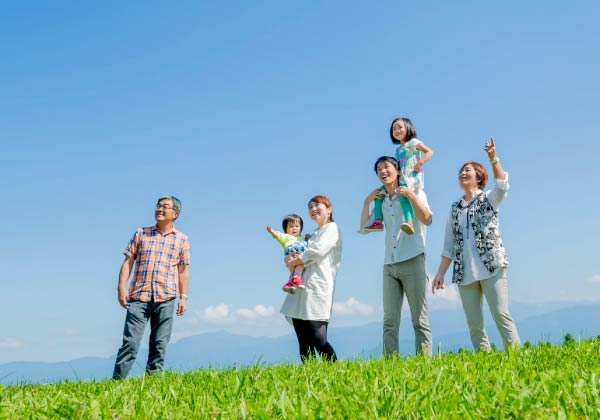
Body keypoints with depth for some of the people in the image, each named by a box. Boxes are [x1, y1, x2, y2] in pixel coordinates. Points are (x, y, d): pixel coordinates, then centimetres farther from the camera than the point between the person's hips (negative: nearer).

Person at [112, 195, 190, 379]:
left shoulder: (181, 240, 11)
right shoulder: (141, 233, 10)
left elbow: (183, 271, 12)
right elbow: (128, 262, 7)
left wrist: (183, 297, 5)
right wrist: (121, 288, -3)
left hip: (166, 299, 1)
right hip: (138, 297, -1)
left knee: (159, 344, 4)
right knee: (130, 342, -6)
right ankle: (117, 381, -4)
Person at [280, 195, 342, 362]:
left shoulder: (332, 228, 5)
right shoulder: (313, 235, 28)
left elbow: (317, 251, -12)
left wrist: (294, 261, -1)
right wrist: (290, 259, 2)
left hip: (317, 290, -8)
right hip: (300, 290, 8)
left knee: (318, 340, -16)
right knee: (304, 343, 2)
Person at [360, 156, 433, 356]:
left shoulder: (414, 193, 5)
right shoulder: (381, 201, 16)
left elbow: (427, 220, -9)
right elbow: (364, 229, 17)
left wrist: (411, 196, -14)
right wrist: (366, 202, 9)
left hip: (412, 262, -4)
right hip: (389, 266, 5)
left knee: (420, 319, -4)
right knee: (390, 320, -2)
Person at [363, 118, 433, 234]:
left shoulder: (413, 143, 3)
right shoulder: (398, 150, 24)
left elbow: (429, 152, -7)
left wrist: (420, 163, -20)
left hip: (413, 179, -9)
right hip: (401, 180, 9)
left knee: (403, 196, -36)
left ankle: (409, 223, -52)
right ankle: (378, 221, -4)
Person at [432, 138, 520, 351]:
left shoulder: (488, 199, 7)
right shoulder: (454, 208, 18)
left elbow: (502, 186, -17)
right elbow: (449, 245, 17)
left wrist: (493, 158, -28)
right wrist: (441, 273, 10)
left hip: (491, 267, -4)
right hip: (464, 273, 4)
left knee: (501, 315, -11)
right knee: (474, 323, 1)